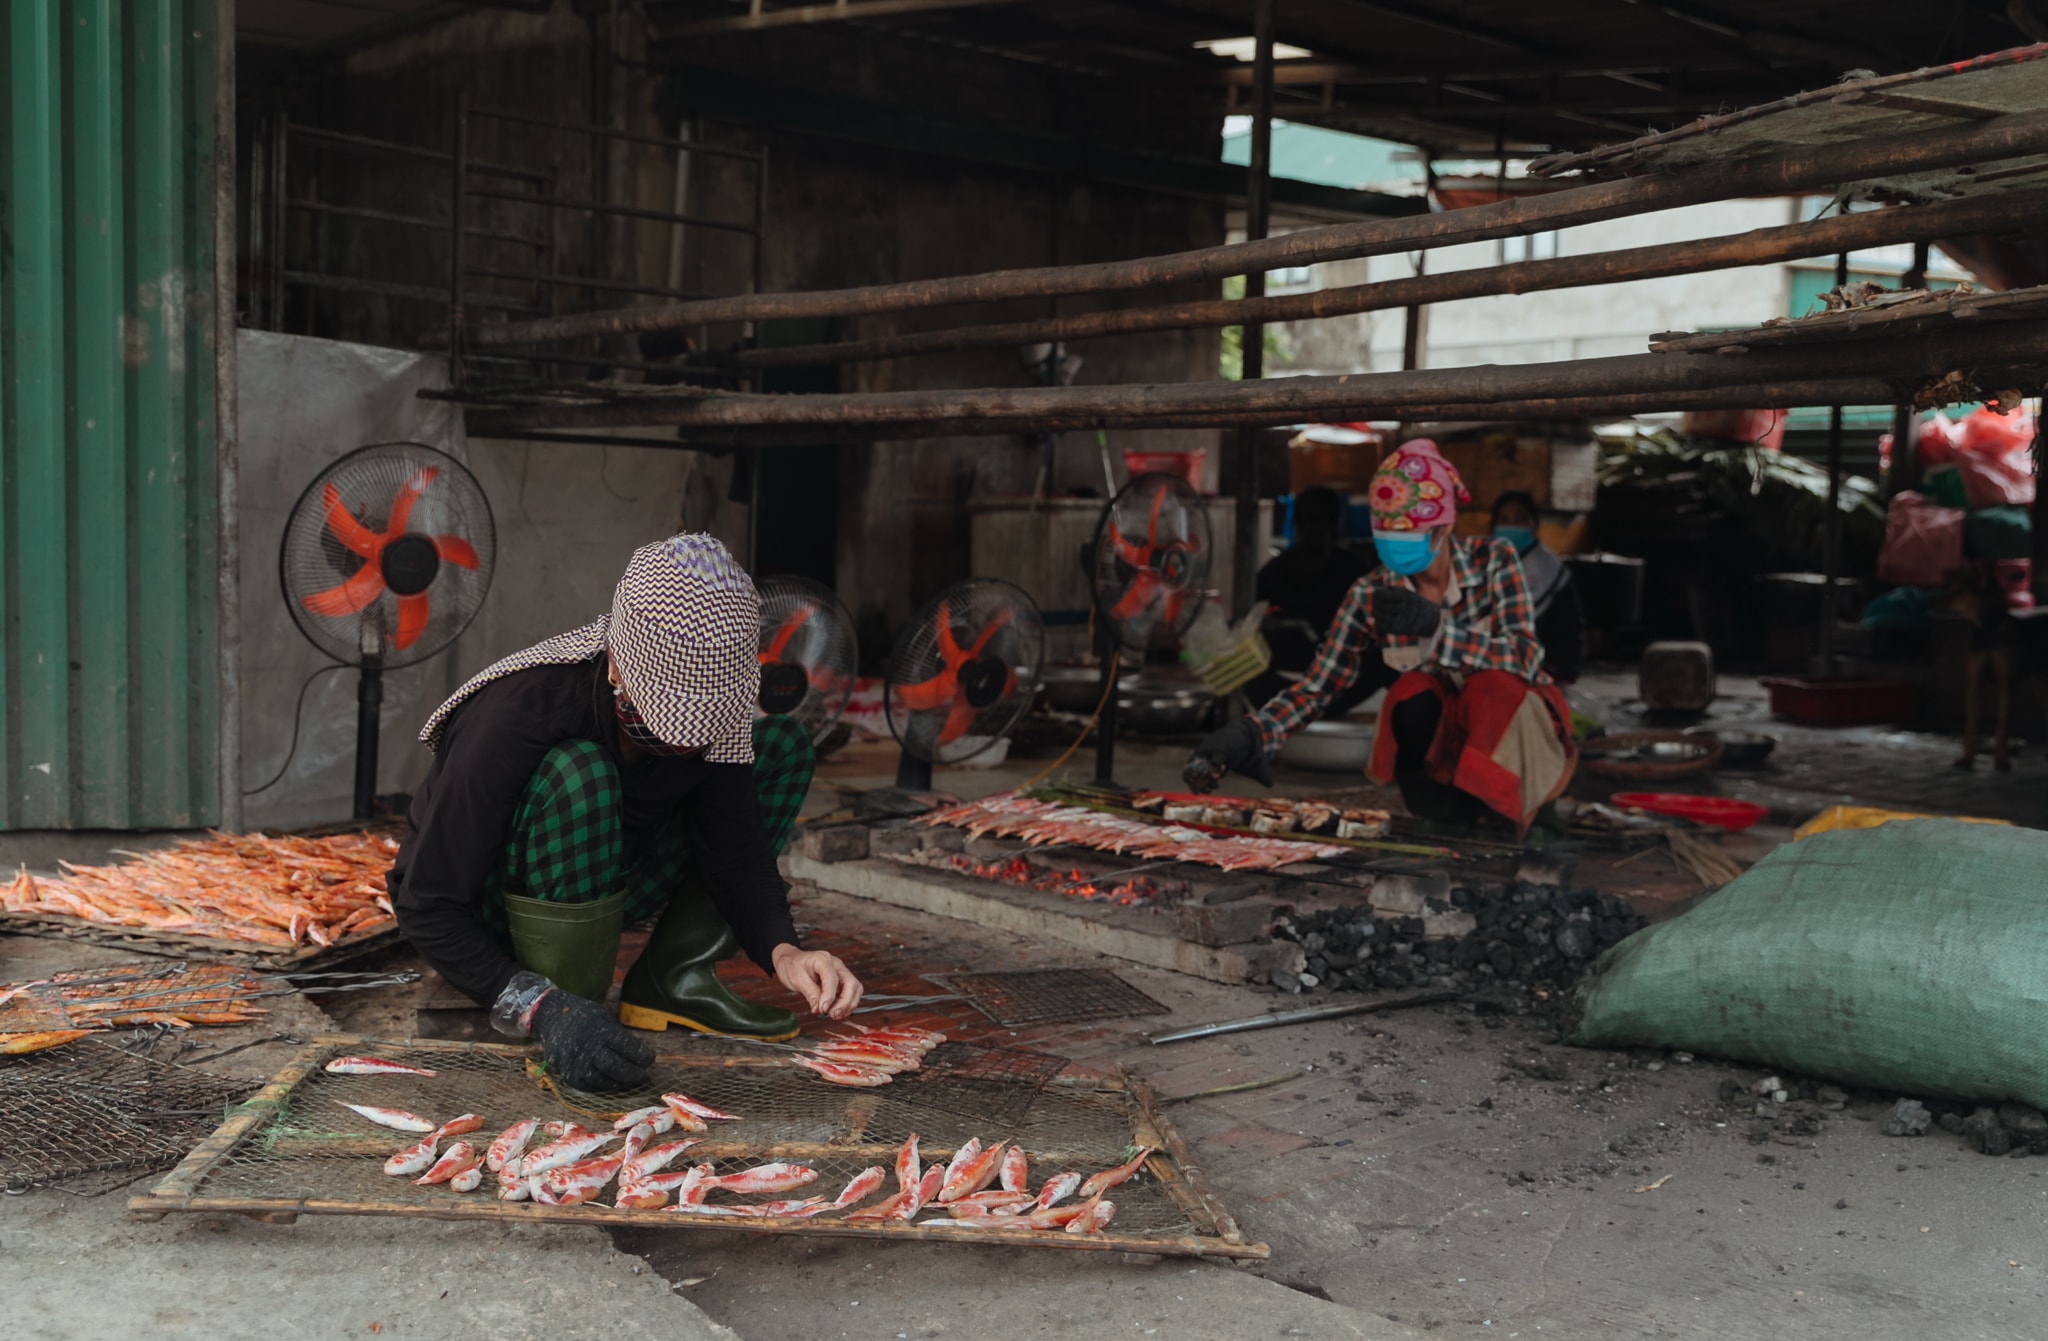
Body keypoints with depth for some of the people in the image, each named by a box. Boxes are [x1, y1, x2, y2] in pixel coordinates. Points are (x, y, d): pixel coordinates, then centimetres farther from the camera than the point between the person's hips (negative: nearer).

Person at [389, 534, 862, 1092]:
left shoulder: (708, 712, -17)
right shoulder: (515, 716, -33)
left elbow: (735, 848, -9)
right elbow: (426, 905, -30)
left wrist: (781, 948, -29)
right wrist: (540, 1007, -42)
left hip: (592, 888, 6)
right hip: (484, 916, -6)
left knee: (783, 747, -6)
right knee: (576, 773, -38)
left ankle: (673, 976, -9)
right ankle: (560, 1016, -25)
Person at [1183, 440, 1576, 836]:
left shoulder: (1493, 560, -16)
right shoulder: (1372, 596, -13)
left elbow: (1526, 656, -27)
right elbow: (1316, 686, -13)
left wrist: (1437, 625, -40)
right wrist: (1248, 734, -30)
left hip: (1514, 717, -1)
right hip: (1444, 729, 1)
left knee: (1491, 684, -34)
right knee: (1411, 692, -31)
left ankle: (1471, 806, -14)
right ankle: (1436, 813, -12)